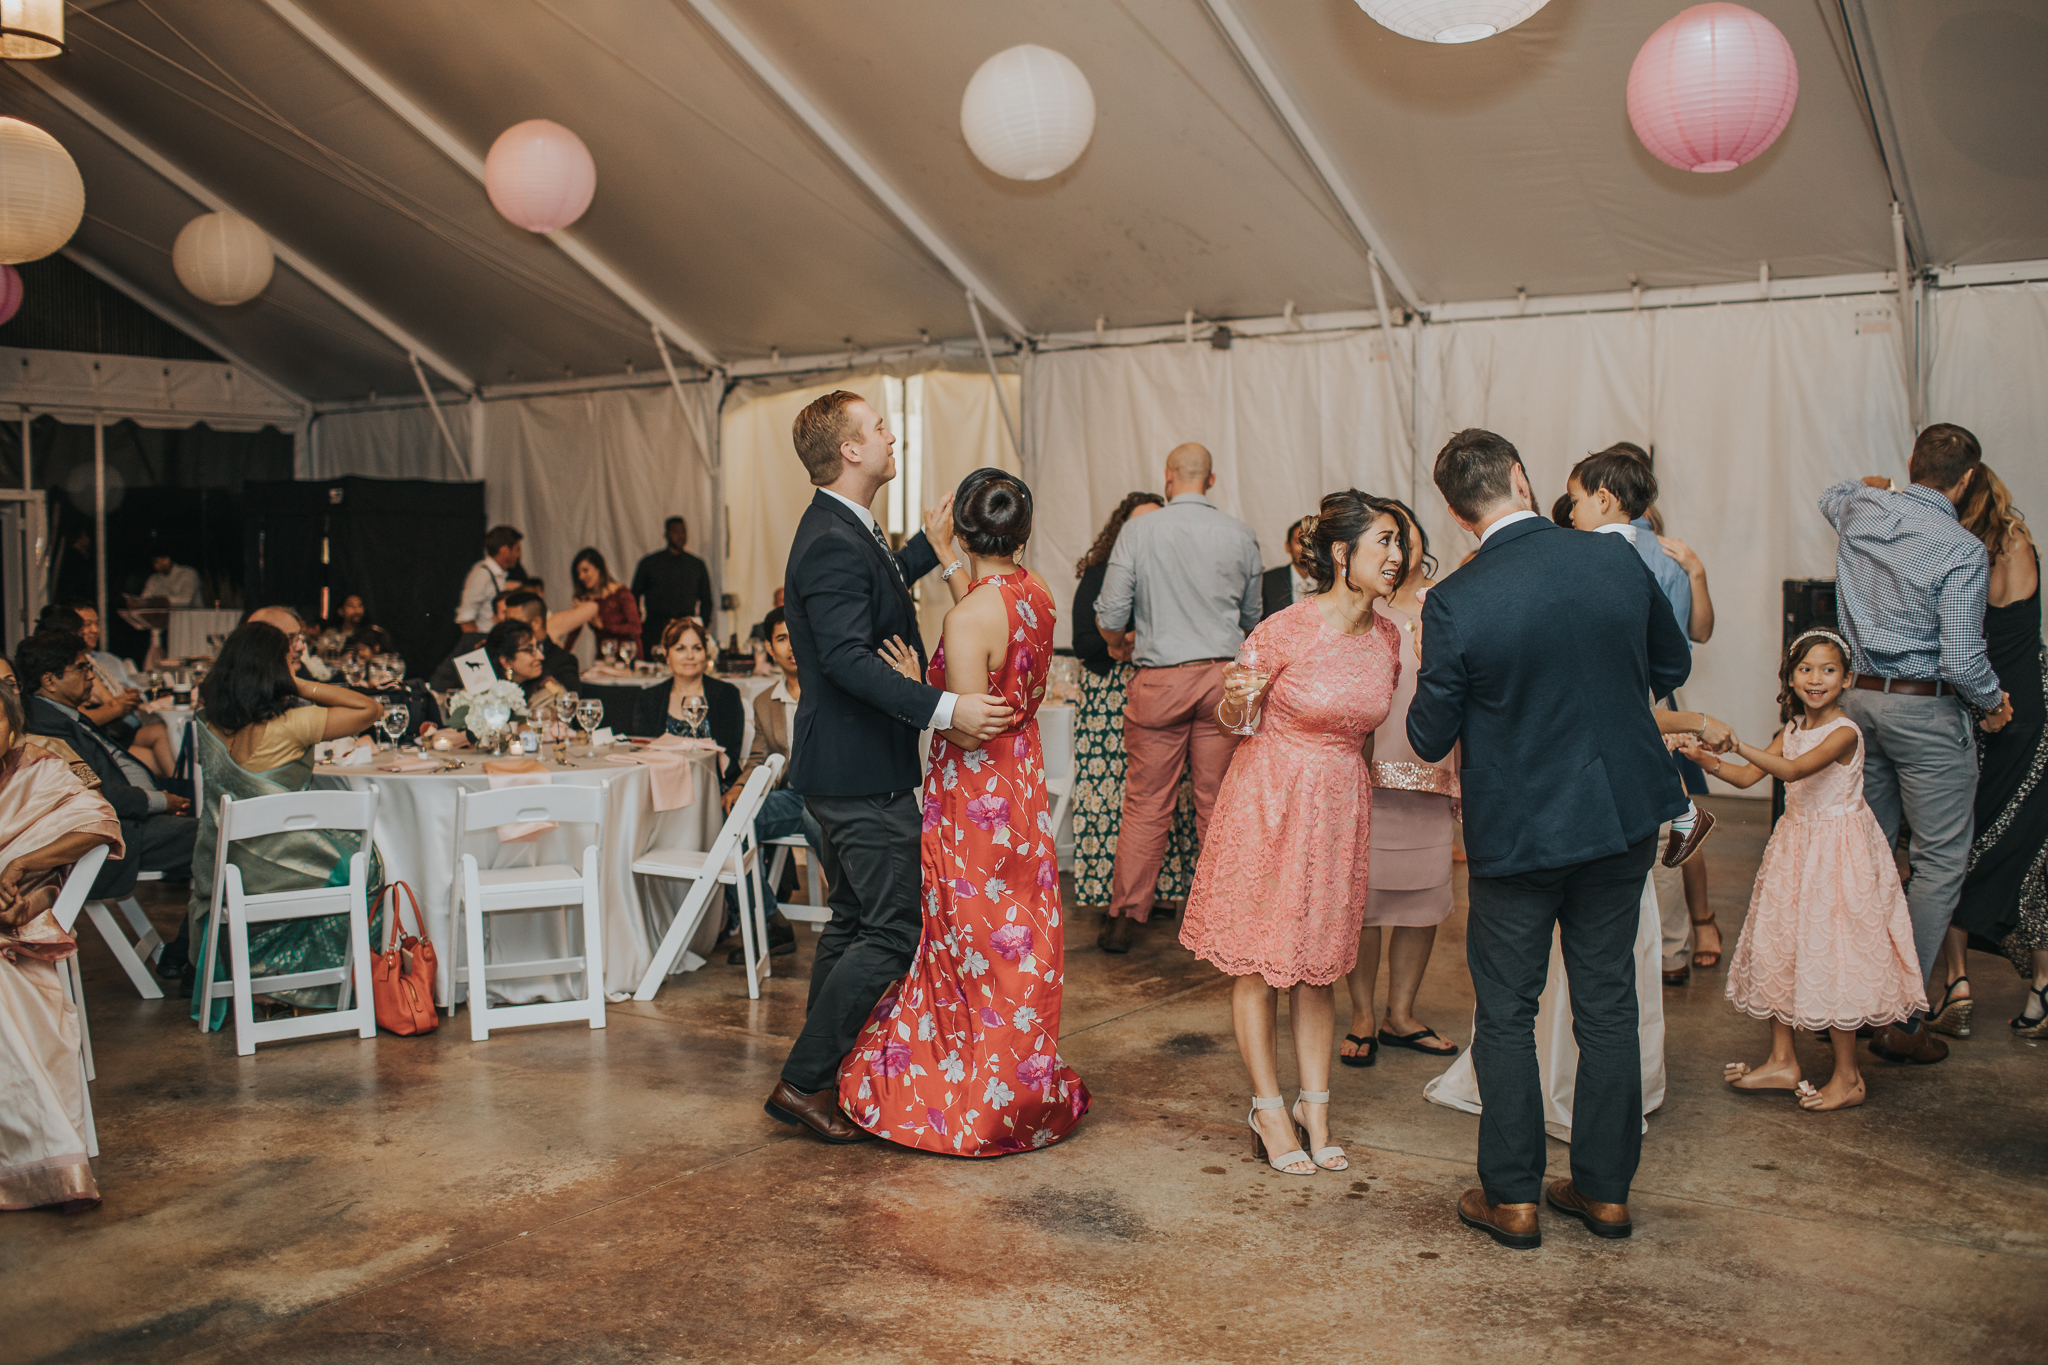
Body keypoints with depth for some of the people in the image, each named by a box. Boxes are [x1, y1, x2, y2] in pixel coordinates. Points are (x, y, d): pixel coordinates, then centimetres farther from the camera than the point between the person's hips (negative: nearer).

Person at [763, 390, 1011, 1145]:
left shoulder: (842, 530, 13)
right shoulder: (832, 543, -20)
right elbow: (848, 657, -29)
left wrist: (928, 547, 32)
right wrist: (945, 708, -34)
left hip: (849, 767, 11)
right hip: (862, 773, -11)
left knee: (853, 922, 19)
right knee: (895, 932, -7)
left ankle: (821, 1069, 29)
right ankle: (804, 1082, 1)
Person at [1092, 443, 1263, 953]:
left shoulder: (1138, 533, -3)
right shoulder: (1240, 536, 3)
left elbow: (1109, 619, -4)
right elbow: (1252, 618, 14)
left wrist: (1125, 641, 18)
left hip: (1159, 680, -1)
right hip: (1223, 676, 1)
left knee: (1146, 806, 4)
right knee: (1217, 805, 8)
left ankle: (1123, 918, 9)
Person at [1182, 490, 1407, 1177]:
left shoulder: (1386, 637, 0)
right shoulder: (1285, 630, -17)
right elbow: (1229, 719, -6)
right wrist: (1236, 700, -26)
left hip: (1340, 807, 5)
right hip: (1271, 799, -5)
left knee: (1319, 962, 12)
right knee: (1258, 961, 4)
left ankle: (1315, 1107, 22)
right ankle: (1268, 1110, 17)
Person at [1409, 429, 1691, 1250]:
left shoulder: (1455, 604, -18)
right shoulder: (1616, 559, -7)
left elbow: (1429, 739, -9)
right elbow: (1672, 668, 9)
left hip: (1516, 828, -4)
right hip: (1624, 813, 4)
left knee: (1506, 1014, 11)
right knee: (1607, 1004, 14)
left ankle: (1512, 1198, 19)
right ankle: (1605, 1189, 26)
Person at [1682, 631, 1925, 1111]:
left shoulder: (1844, 732, -16)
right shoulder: (1793, 729, 8)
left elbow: (1793, 770, -30)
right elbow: (1747, 777, 5)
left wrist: (1738, 743, -39)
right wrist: (1708, 761, -12)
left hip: (1838, 850, -8)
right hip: (1795, 845, 8)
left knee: (1832, 954, -5)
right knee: (1780, 947, 10)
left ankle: (1847, 1077, 7)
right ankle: (1782, 1061, 21)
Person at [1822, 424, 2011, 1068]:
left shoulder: (1861, 510, 2)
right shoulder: (1962, 551, -16)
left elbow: (1831, 496, 30)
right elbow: (1961, 661, -18)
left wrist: (1880, 485, 41)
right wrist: (1994, 701, 0)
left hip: (1859, 697, 7)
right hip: (1926, 710, -7)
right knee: (1939, 863, 0)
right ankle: (1898, 1018, -1)